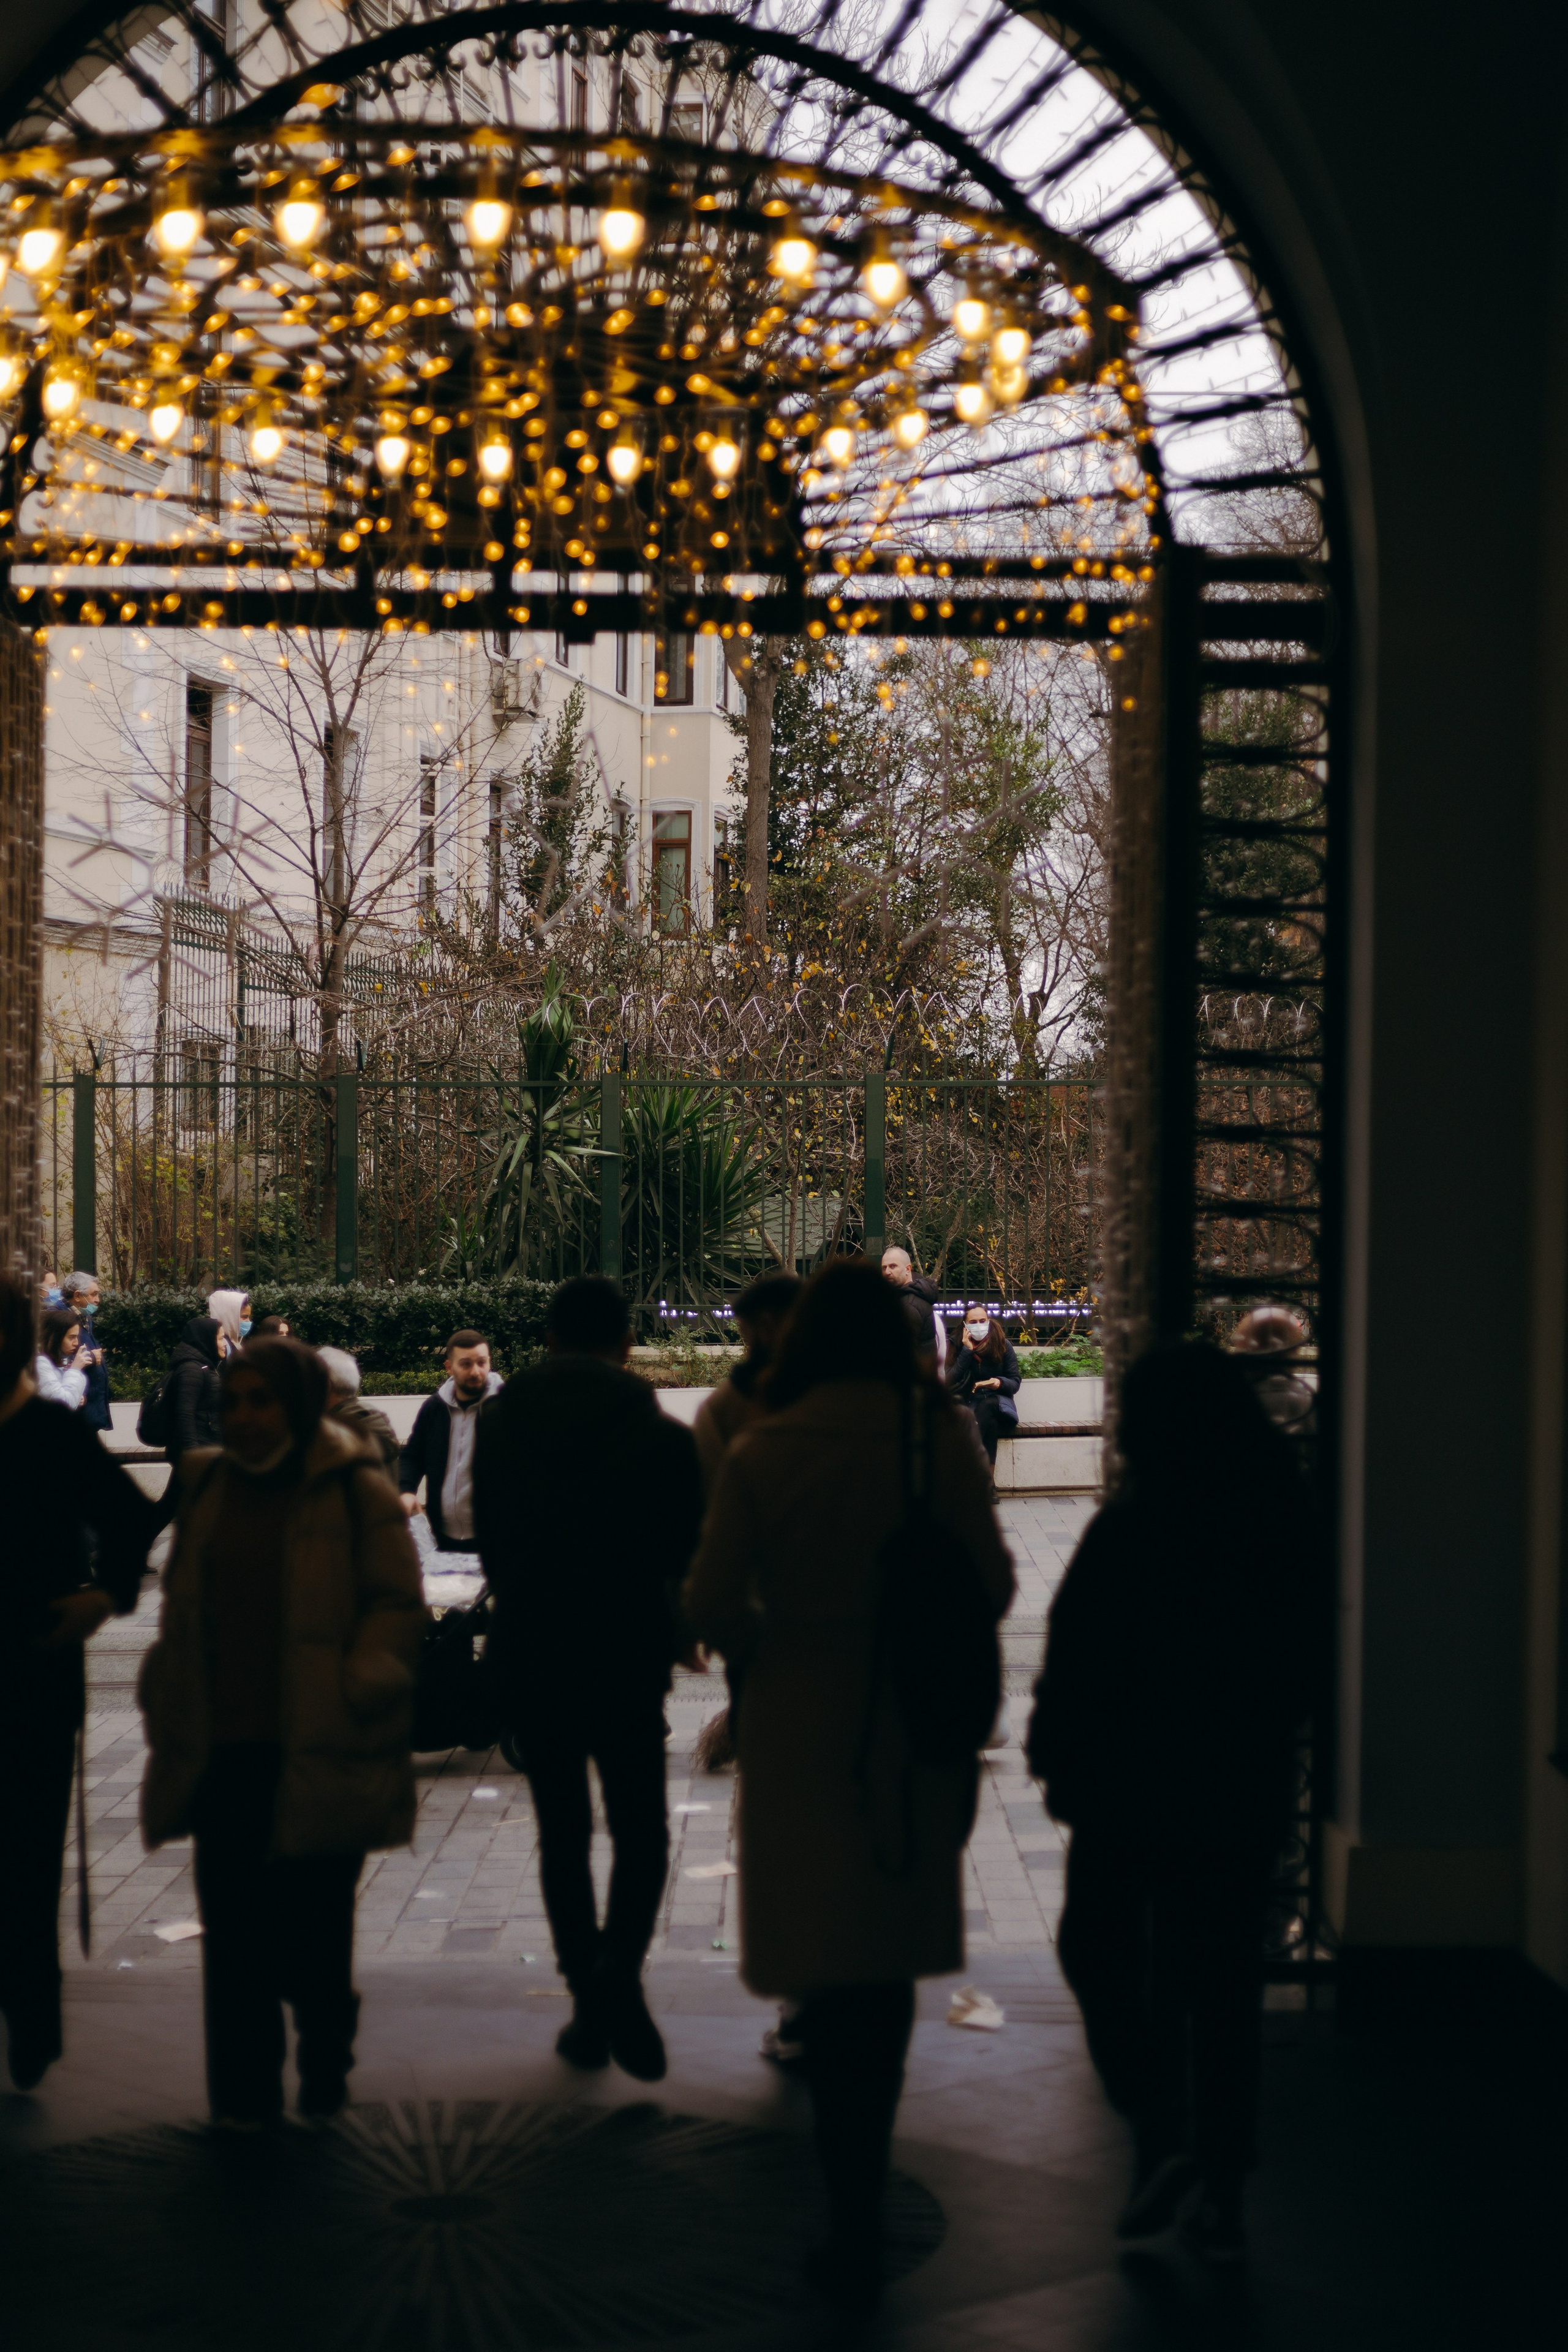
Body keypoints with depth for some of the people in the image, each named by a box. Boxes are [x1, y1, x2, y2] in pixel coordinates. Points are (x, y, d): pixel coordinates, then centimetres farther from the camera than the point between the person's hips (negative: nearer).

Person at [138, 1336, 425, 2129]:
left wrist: (355, 1692, -14)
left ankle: (323, 2074, 26)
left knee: (316, 1925, 8)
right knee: (233, 1925, 4)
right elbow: (181, 1608, 20)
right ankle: (243, 2089, 14)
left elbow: (397, 1603, -4)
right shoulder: (207, 1488, 11)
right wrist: (169, 1701, 12)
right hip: (223, 1754, 4)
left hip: (317, 1757, -4)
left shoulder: (354, 1492, -4)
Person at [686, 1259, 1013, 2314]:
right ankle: (865, 2207, 30)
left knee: (831, 1971, 7)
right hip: (914, 1726, 1)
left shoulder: (762, 1454, -10)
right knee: (888, 1966, 17)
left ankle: (855, 2233, 8)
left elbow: (712, 1605, -11)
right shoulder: (941, 1440, -8)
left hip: (800, 1724, -1)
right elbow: (992, 1583, -5)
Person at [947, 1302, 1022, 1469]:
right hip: (969, 1404, 0)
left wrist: (1000, 1383, -20)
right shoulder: (958, 1347, 3)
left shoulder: (1003, 1345, 3)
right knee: (990, 1423, -35)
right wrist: (967, 1351, -13)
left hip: (997, 1401, 0)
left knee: (987, 1406, -37)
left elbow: (1015, 1382, 4)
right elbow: (951, 1382, -9)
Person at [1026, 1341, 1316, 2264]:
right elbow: (1300, 1668, 11)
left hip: (1133, 1783, -5)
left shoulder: (1126, 1531, -17)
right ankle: (1221, 2191, 15)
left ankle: (1161, 2130, 1)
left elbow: (1075, 1669, -14)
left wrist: (1055, 1757, 0)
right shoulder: (1285, 1526, 1)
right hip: (1245, 1788, 5)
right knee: (1223, 1979, 12)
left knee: (1099, 1949, 15)